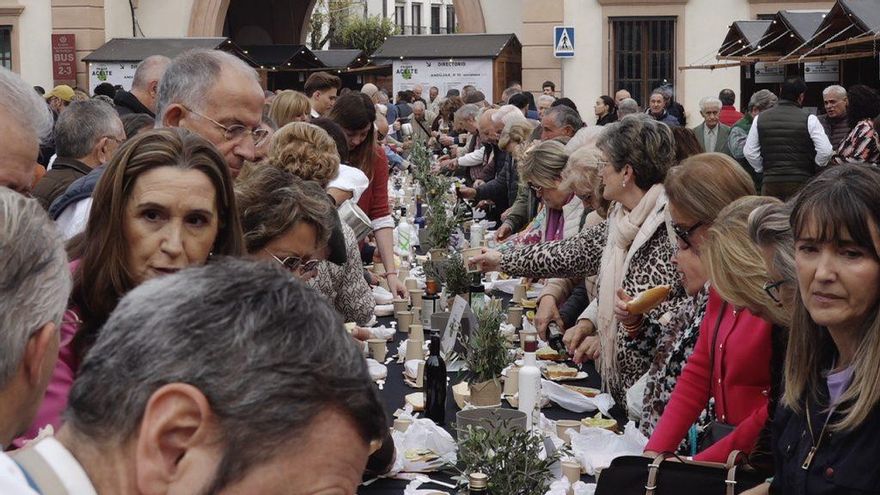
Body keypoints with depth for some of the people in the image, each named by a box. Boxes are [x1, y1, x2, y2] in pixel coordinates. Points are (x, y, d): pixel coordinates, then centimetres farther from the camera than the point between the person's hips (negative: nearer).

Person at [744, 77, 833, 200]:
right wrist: (814, 167, 10)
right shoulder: (809, 119, -4)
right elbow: (826, 151, -8)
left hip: (770, 181, 3)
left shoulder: (760, 119, 6)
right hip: (800, 181, -3)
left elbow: (749, 152, 6)